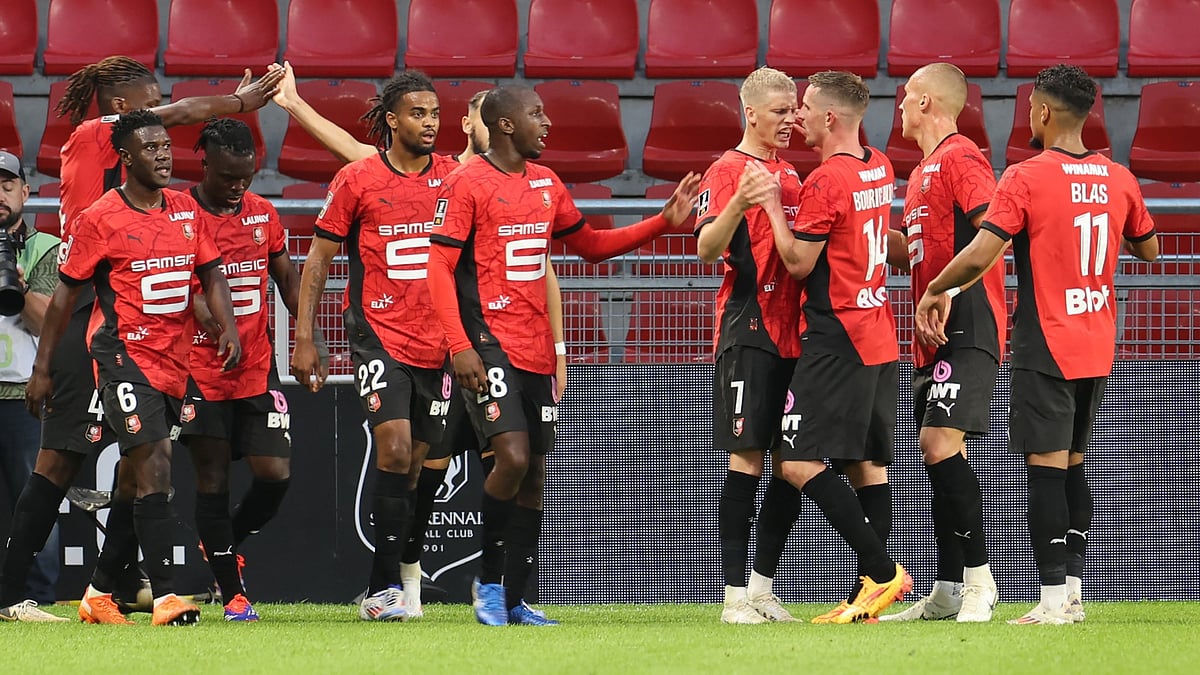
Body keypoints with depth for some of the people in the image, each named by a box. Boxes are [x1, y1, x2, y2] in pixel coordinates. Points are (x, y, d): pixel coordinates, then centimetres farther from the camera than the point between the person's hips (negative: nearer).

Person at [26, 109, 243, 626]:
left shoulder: (185, 209, 11)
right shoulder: (99, 219, -6)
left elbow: (211, 274, 16)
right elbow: (65, 294, -1)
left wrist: (229, 328, -2)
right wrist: (41, 369, -1)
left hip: (175, 360, 6)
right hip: (125, 355, -6)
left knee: (143, 483, 10)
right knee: (154, 472, -16)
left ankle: (100, 592, 21)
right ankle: (165, 597, -18)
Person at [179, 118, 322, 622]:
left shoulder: (263, 213, 8)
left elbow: (287, 279, 19)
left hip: (258, 368, 4)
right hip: (200, 369, -4)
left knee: (275, 474, -5)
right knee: (212, 481, 1)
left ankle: (225, 546, 22)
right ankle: (232, 593, 8)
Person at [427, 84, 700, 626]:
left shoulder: (546, 183, 14)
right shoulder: (466, 184, -8)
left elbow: (591, 245, 25)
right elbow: (439, 268, -11)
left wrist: (664, 222, 15)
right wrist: (459, 346, -20)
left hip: (536, 348, 8)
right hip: (489, 344, -8)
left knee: (534, 473, 7)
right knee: (513, 458, -20)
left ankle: (513, 600, 14)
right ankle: (489, 579, -2)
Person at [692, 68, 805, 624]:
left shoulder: (789, 175, 18)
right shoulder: (727, 170, -5)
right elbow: (706, 248, -17)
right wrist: (735, 207, -33)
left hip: (792, 332, 8)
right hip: (748, 330, -8)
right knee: (747, 458, -9)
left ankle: (762, 585, 14)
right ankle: (736, 595, -8)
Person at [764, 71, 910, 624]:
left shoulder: (825, 181, -15)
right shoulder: (878, 169, 11)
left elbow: (799, 262, -12)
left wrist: (772, 206, -3)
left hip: (836, 337, -9)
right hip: (879, 336, 9)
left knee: (800, 463, -10)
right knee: (868, 465, 8)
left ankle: (882, 571, -15)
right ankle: (869, 595, 6)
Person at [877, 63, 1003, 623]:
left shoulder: (959, 157, -9)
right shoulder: (923, 169, 21)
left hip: (968, 324, -10)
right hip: (935, 334, 10)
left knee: (941, 442, -18)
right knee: (934, 453, 9)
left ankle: (979, 579, -15)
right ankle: (948, 593, 12)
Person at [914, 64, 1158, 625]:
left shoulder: (1026, 178, -13)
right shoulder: (1118, 179, 5)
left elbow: (981, 254, -20)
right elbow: (1148, 249, 19)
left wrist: (933, 293, -4)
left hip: (1045, 347, -6)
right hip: (1097, 348, 6)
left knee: (1046, 468, -5)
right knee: (1072, 467, 14)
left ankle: (1053, 598, -8)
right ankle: (1072, 592, 14)